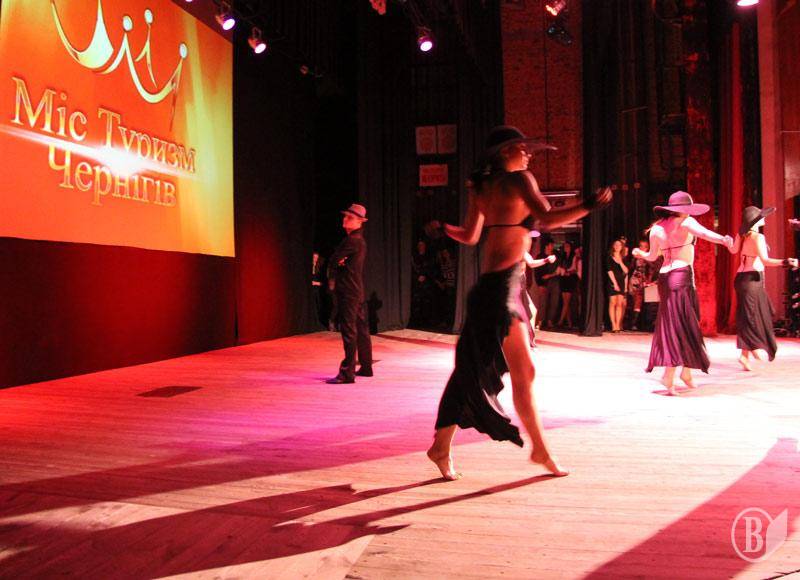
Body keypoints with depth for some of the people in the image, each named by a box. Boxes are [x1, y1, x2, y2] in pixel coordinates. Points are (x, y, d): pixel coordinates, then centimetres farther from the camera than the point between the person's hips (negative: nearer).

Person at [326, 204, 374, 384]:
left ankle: (347, 373, -9)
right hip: (357, 290, 10)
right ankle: (366, 367, 24)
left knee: (349, 332, -10)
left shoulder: (352, 241, -15)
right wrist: (340, 263, -5)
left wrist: (337, 263, 8)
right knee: (361, 329, 15)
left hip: (348, 291, -10)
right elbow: (334, 262, 16)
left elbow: (332, 262, -11)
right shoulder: (359, 240, 17)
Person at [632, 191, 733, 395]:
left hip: (664, 276, 6)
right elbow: (703, 232, -22)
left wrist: (639, 253, 45)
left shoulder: (656, 229, 13)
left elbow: (652, 257, 24)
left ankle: (686, 371, 17)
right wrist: (724, 239, -38)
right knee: (680, 326, -6)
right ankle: (668, 376, -13)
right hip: (682, 275, -6)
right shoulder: (686, 222, -1)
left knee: (672, 325, 12)